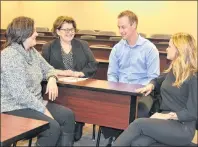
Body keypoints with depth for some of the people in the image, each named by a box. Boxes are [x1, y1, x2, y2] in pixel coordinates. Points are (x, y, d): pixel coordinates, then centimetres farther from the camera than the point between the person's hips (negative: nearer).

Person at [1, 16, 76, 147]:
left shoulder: (32, 51, 9)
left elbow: (47, 68, 19)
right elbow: (20, 94, -25)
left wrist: (52, 79, -6)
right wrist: (44, 110, -21)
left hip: (35, 104, 9)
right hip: (15, 108, -9)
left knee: (68, 116, -6)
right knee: (53, 127, -24)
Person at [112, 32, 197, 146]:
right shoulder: (173, 69, 12)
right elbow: (159, 80, 32)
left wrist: (166, 116, -20)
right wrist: (151, 85, 10)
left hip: (183, 127, -6)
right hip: (166, 120, 6)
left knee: (139, 123, -28)